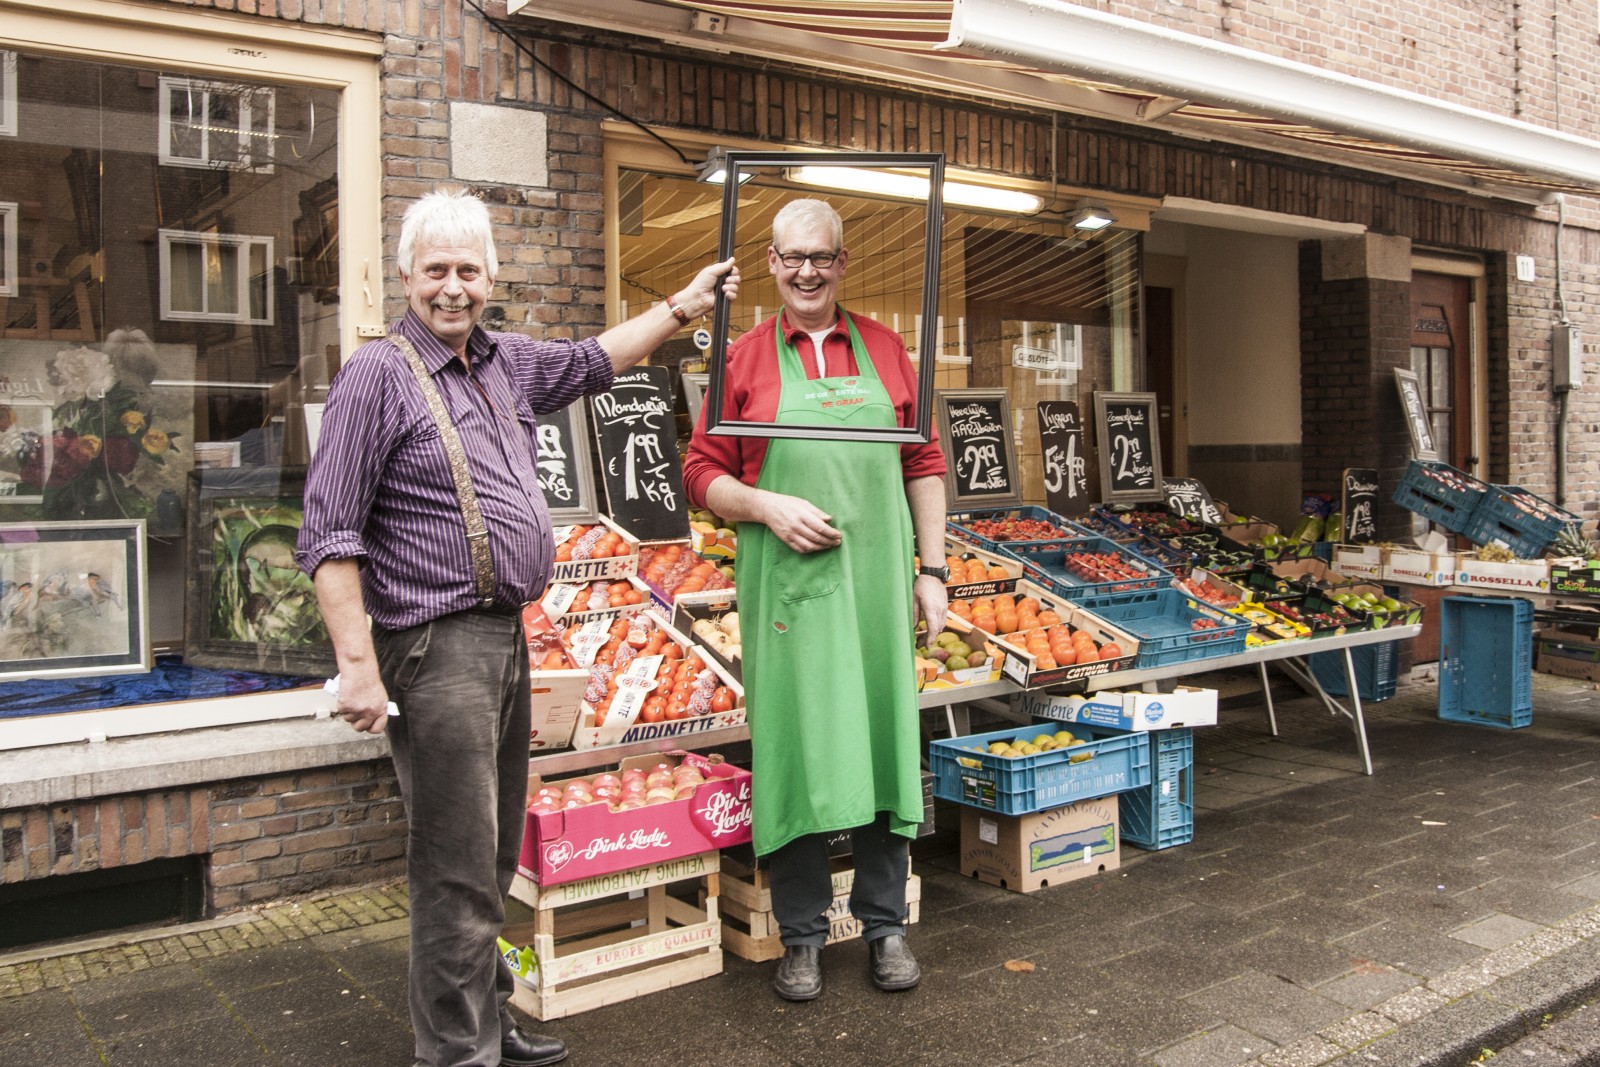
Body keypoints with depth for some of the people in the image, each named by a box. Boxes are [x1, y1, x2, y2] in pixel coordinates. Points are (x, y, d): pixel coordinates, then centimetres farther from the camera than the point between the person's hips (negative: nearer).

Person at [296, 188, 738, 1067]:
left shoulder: (507, 364, 13)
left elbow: (593, 361, 33)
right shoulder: (378, 376, -9)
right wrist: (357, 664, -19)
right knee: (457, 871, -4)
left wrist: (682, 307, 34)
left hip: (506, 635, 8)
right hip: (438, 648, -8)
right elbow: (329, 535, -13)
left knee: (495, 857, 17)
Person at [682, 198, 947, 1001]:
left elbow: (923, 465, 12)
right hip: (787, 582, -2)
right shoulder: (745, 359, 5)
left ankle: (885, 923, 23)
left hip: (877, 579, 2)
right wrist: (768, 506, -13)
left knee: (883, 739, 7)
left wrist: (932, 568, 6)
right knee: (796, 746, 1)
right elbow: (702, 473, 4)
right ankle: (802, 935, 16)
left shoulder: (885, 349, 11)